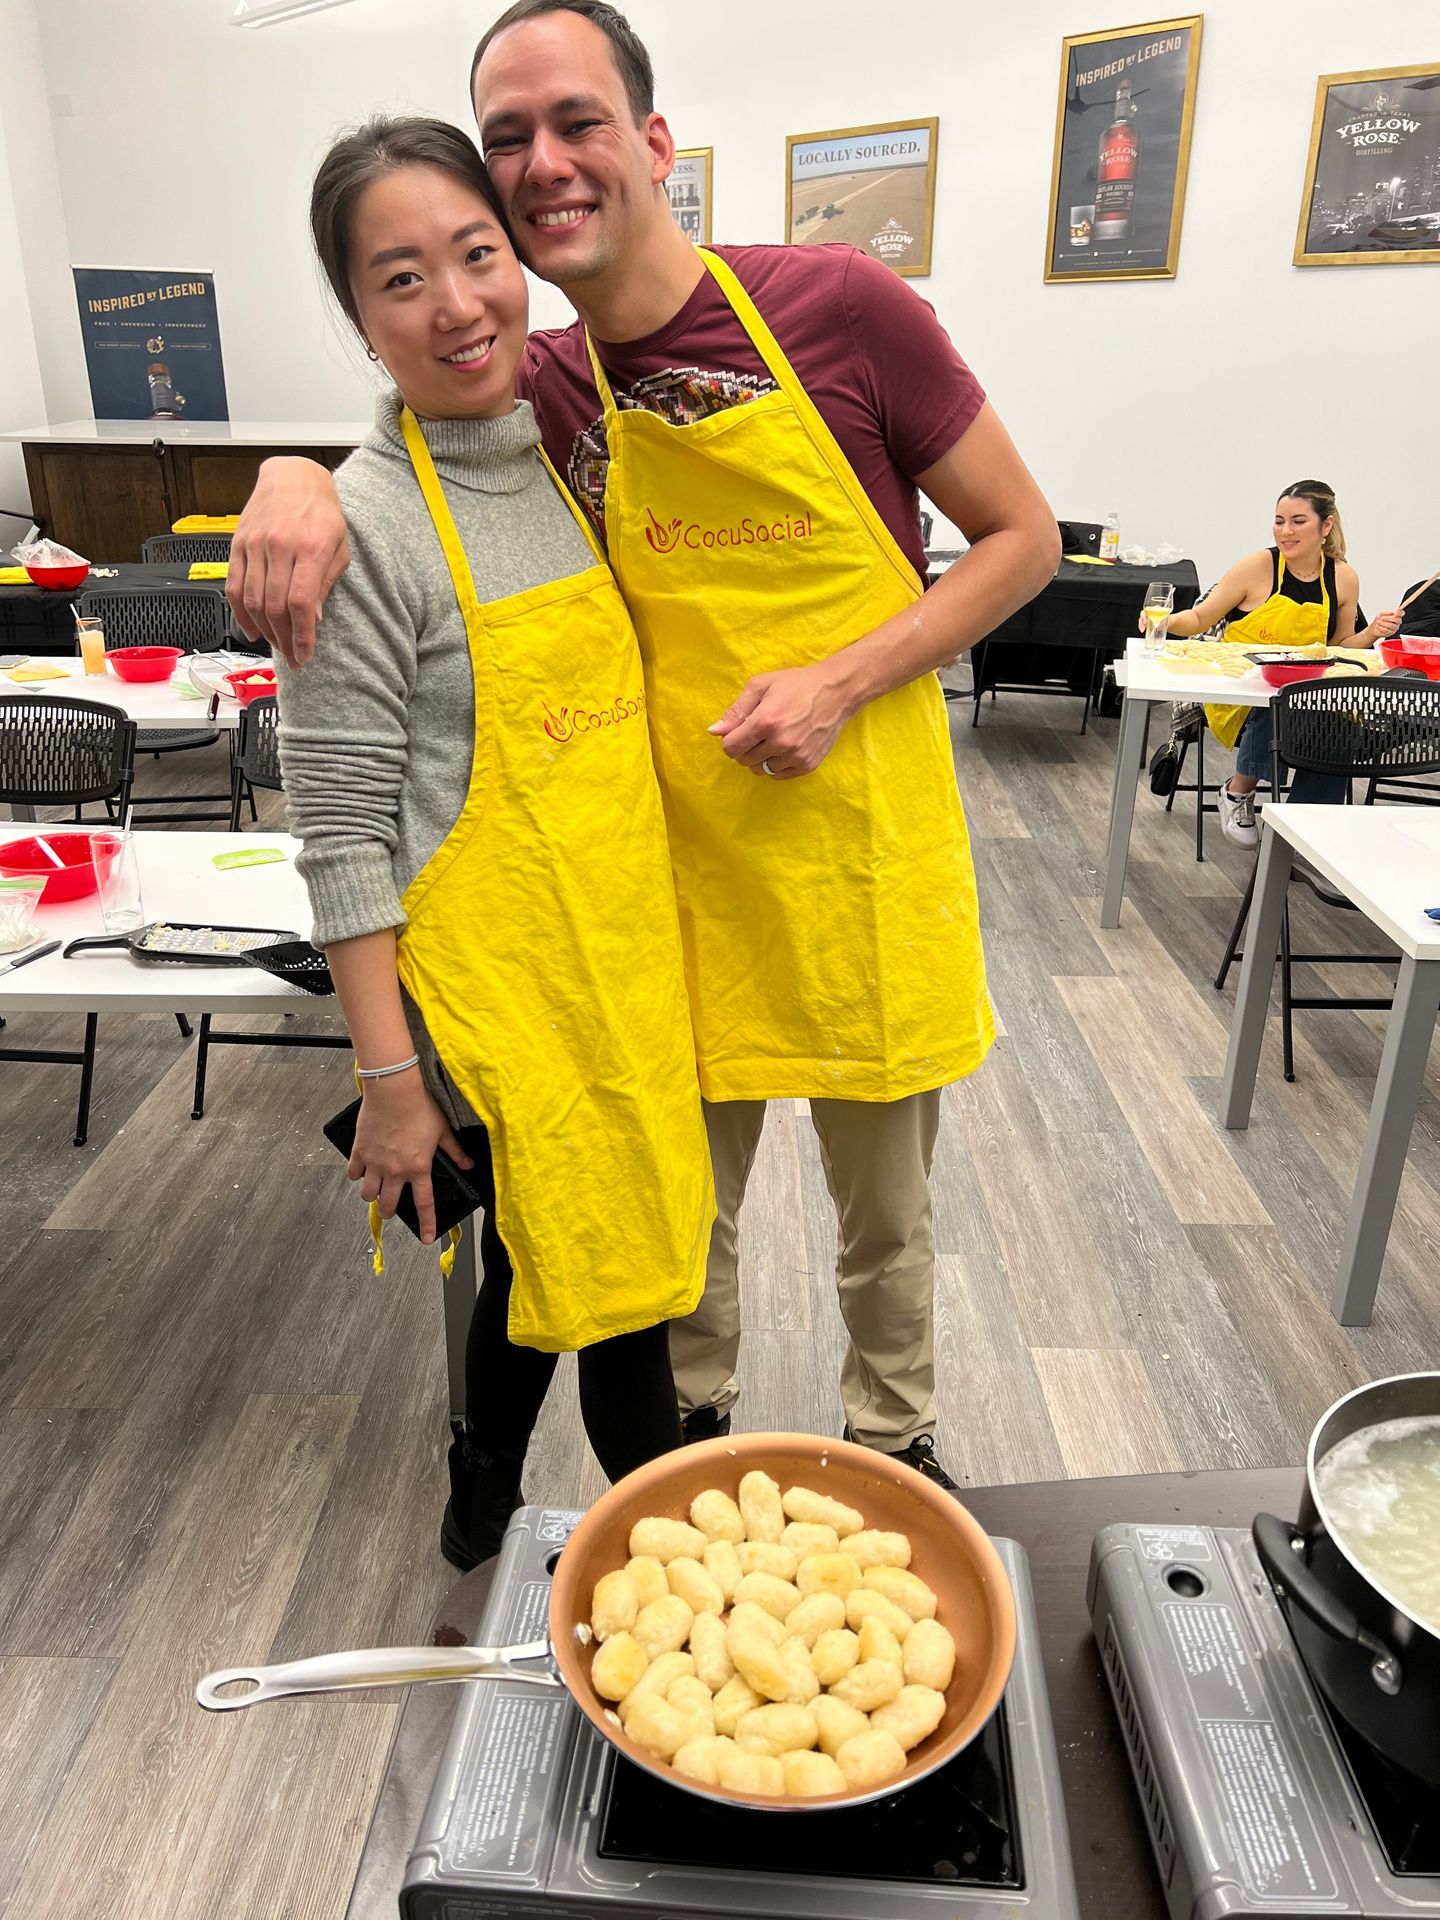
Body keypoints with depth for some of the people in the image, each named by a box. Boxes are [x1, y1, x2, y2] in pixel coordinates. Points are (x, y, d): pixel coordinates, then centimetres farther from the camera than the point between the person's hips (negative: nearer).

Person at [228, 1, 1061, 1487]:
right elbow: (384, 455, 12)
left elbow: (1023, 538, -4)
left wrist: (839, 681, -17)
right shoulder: (542, 393, -1)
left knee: (884, 1205, 17)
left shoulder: (838, 305, -10)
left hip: (860, 853, -2)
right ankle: (691, 1421, 46)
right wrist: (295, 476, -13)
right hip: (681, 862, 2)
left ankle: (894, 1433, 46)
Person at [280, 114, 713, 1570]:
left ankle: (482, 1508, 47)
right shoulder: (361, 524, -14)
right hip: (492, 994, -7)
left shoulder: (567, 460, 8)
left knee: (544, 1263, 21)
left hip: (622, 956, 7)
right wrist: (391, 1076, -15)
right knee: (613, 1282, 6)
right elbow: (342, 834, -15)